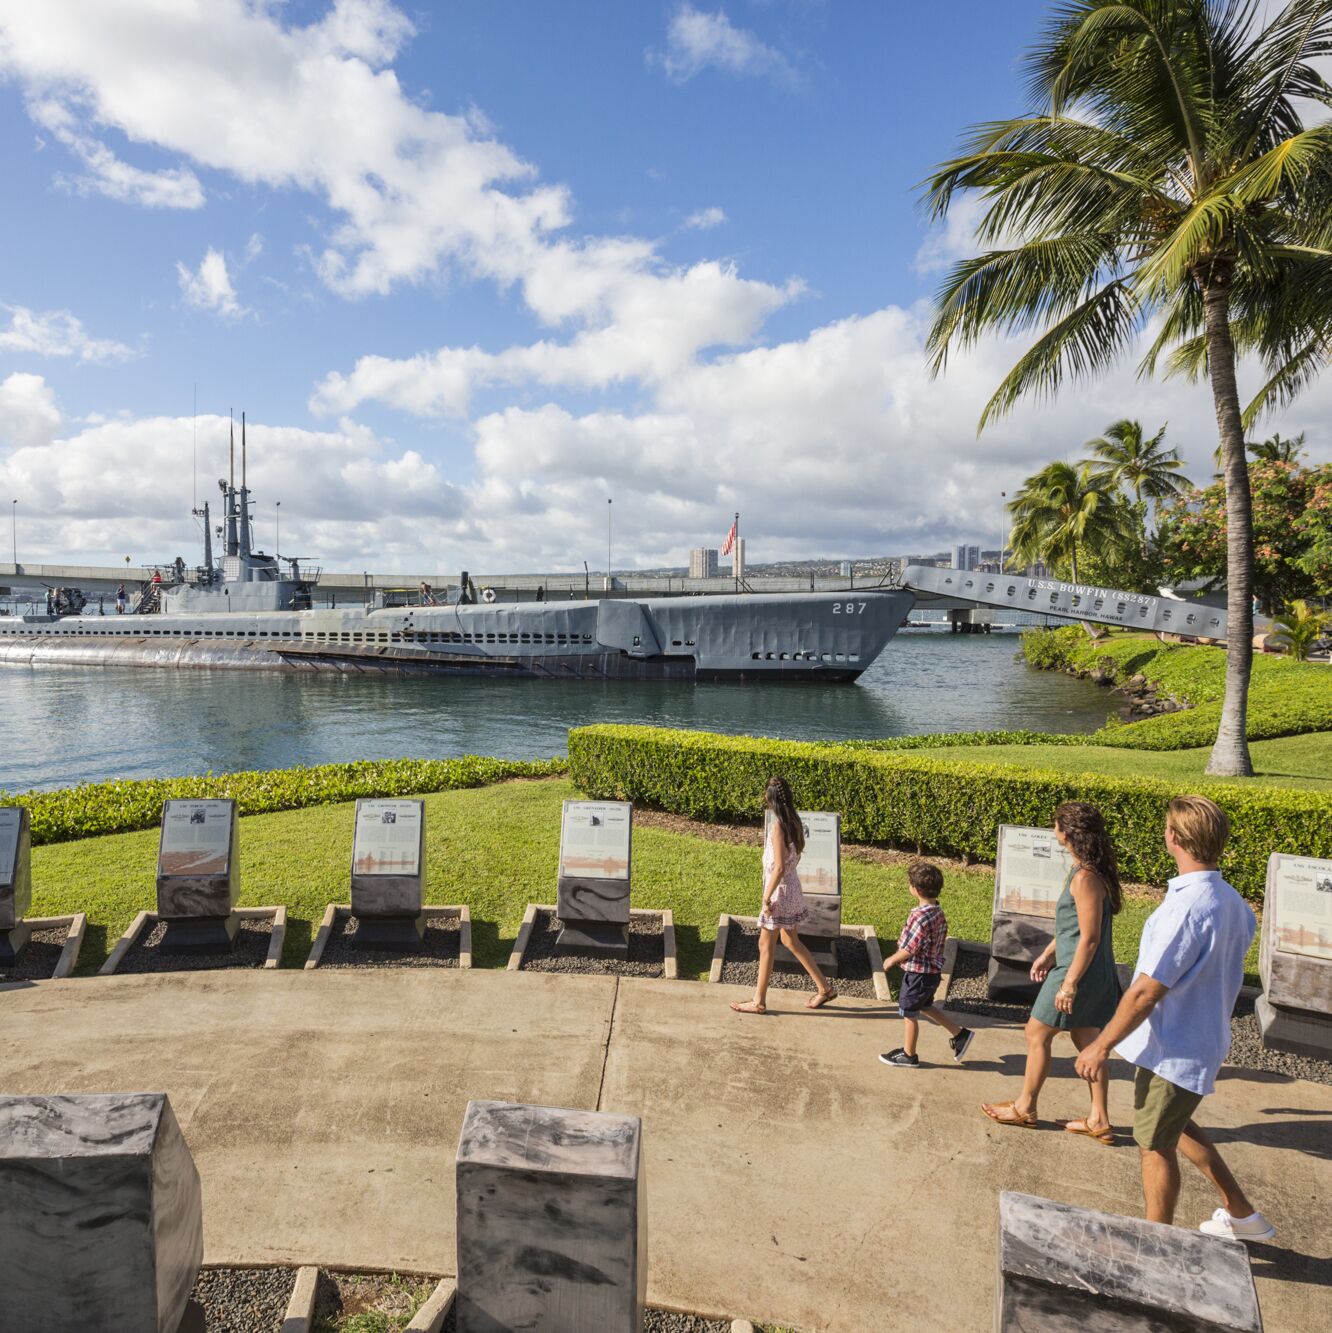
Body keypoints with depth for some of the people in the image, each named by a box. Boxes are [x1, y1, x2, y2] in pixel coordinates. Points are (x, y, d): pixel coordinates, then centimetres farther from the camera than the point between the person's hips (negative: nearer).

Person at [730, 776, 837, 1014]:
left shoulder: (778, 826, -23)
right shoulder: (794, 821, 2)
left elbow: (779, 868, -25)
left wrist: (767, 898, -18)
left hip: (780, 892, -9)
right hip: (792, 889, 9)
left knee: (765, 946, 4)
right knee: (791, 941, 22)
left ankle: (759, 1002, 16)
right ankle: (824, 988, 30)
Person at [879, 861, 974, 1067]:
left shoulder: (920, 916, -29)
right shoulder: (938, 911, 0)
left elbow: (909, 950, -26)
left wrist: (891, 961, -7)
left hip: (918, 973, -9)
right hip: (932, 970, 9)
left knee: (909, 1013, 9)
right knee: (925, 1007, 28)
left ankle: (908, 1055, 25)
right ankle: (959, 1034, 32)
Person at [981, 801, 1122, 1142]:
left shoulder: (1086, 878, -24)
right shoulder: (1088, 871, 6)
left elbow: (1089, 937, -24)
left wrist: (1069, 984, -20)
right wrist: (1047, 954, 20)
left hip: (1079, 973, -9)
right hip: (1096, 974, 9)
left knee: (1037, 1034, 6)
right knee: (1087, 1041, 17)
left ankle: (1024, 1107, 21)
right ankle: (1099, 1120, 26)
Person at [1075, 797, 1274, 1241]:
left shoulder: (1185, 907, -31)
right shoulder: (1232, 902, -3)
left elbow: (1146, 992, -27)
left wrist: (1102, 1045, -16)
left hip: (1173, 1050, -8)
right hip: (1204, 1037, 8)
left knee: (1155, 1145, 12)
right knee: (1175, 1125, 30)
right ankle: (1241, 1213, 40)